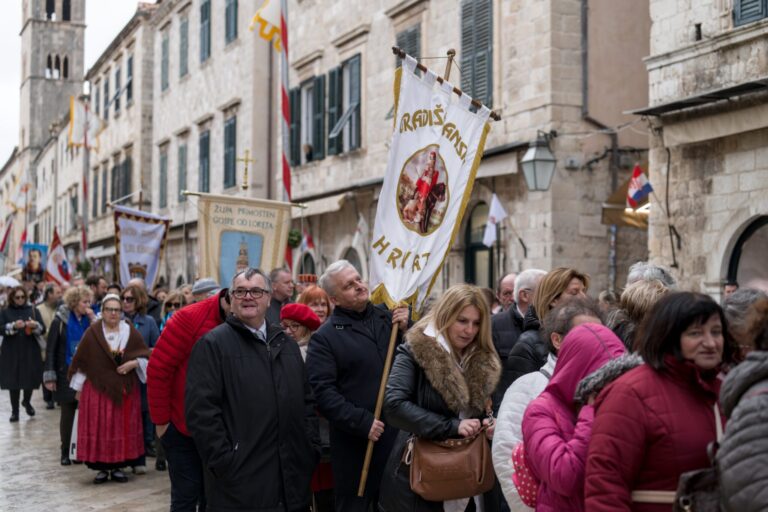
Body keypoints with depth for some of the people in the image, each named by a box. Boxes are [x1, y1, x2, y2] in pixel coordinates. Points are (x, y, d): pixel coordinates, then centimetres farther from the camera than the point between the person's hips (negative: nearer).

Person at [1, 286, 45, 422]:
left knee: (31, 379, 0)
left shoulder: (33, 311, 7)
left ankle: (26, 401, 30)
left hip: (30, 352, 1)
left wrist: (35, 325, -20)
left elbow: (43, 329, 2)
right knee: (13, 381, -2)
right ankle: (14, 411, 9)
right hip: (12, 353, -1)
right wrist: (13, 326, -23)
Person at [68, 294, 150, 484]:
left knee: (123, 428, 4)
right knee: (99, 429, -1)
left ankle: (118, 466, 14)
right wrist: (79, 387, 2)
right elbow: (81, 361, 2)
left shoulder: (131, 332, 1)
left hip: (125, 390, 2)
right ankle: (102, 467, 9)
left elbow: (146, 357, 4)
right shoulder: (92, 333, -3)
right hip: (97, 389, -1)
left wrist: (133, 363, -15)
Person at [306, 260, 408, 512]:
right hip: (355, 439, -4)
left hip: (397, 432, 4)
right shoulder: (325, 337, -5)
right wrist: (362, 422, -20)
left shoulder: (389, 317, 8)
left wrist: (407, 330, -7)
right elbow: (322, 391, -14)